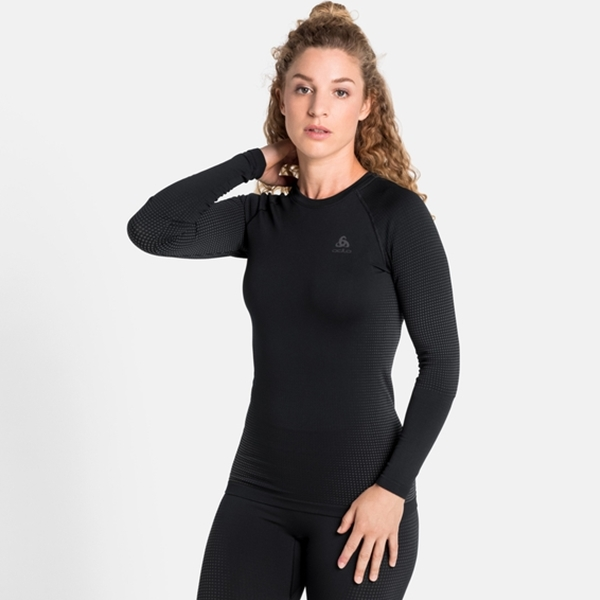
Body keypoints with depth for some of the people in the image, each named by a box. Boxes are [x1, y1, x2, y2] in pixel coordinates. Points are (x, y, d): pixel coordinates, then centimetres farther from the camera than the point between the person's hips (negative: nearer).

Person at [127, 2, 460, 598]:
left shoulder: (396, 213, -7)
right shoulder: (263, 217, 5)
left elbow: (440, 363, -6)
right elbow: (151, 230, -11)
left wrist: (393, 489, -12)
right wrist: (255, 161, -4)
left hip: (359, 500, -4)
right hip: (258, 489, 4)